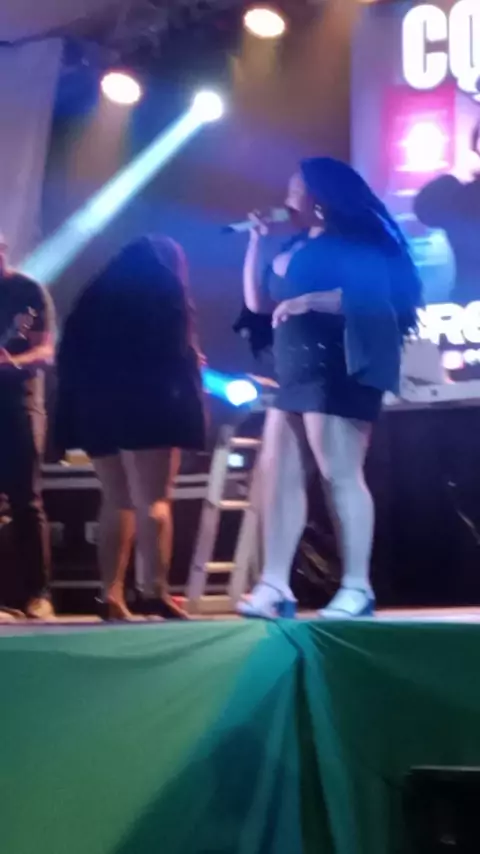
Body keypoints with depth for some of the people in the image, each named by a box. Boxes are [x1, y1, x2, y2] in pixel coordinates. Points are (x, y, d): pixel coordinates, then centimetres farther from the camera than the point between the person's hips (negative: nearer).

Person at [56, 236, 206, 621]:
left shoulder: (96, 293, 20)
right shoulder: (166, 289, 7)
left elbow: (71, 351, 12)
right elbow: (177, 350, -5)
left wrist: (82, 398, 12)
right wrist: (190, 371, 8)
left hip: (95, 407, 5)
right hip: (146, 404, -5)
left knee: (117, 500, 12)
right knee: (152, 499, -9)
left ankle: (112, 594, 4)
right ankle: (153, 589, -22)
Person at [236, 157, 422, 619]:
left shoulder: (356, 240, -4)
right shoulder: (297, 247, 21)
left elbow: (371, 296, -18)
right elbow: (258, 303, 20)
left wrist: (309, 300, -23)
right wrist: (257, 241, 17)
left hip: (338, 373, -9)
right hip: (294, 374, 9)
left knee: (339, 475, -12)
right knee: (277, 474, 2)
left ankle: (357, 589, -10)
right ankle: (274, 588, 1)